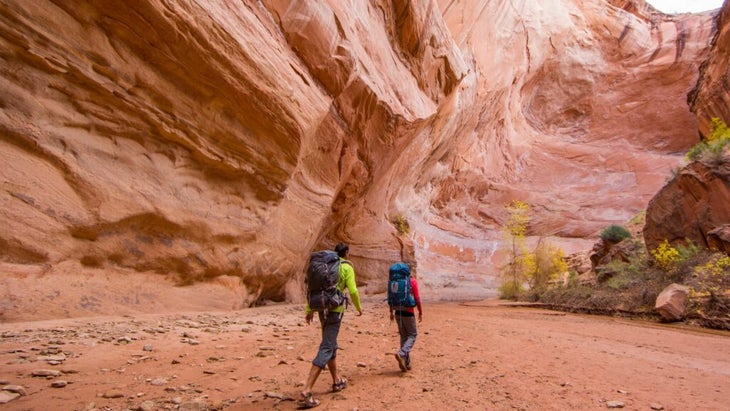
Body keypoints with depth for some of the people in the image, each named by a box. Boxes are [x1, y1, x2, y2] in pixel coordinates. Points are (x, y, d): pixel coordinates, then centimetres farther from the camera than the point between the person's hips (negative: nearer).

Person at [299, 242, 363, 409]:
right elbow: (353, 291, -9)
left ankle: (336, 381, 36)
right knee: (326, 348, -7)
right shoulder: (347, 267, -3)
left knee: (331, 345, 21)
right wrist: (359, 308, 9)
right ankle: (307, 392, -14)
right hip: (335, 309, -7)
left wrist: (309, 310, 13)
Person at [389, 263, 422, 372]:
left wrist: (391, 312, 14)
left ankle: (406, 363, 15)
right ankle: (401, 354, -13)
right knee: (412, 335, 9)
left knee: (404, 336, 15)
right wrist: (420, 312, -1)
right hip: (408, 312, -5)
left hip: (398, 312, 5)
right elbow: (417, 298, -11)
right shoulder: (412, 281, -9)